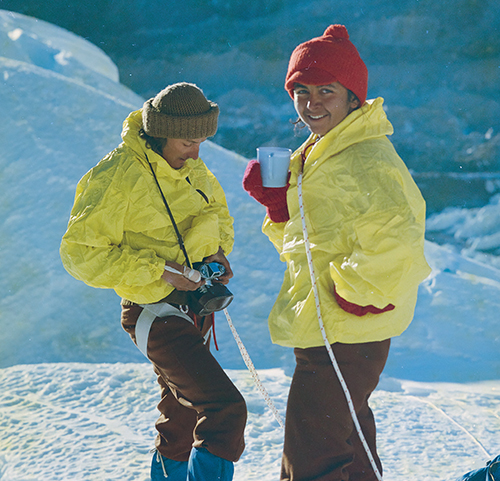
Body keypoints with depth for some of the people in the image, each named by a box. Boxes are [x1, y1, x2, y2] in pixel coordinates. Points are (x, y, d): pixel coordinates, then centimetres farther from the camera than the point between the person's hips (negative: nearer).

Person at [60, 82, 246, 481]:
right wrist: (156, 270, -22)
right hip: (156, 313, -8)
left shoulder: (192, 169, 4)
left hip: (195, 309, 8)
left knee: (183, 417, 22)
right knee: (226, 410, -21)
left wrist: (218, 251, 0)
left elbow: (219, 215, 22)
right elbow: (80, 253, -17)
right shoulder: (117, 177, -19)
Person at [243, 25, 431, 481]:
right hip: (325, 331, 11)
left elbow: (396, 243, -32)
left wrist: (355, 294, -21)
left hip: (342, 340, -10)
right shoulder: (317, 156, 12)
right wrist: (276, 200, 5)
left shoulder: (368, 162, -20)